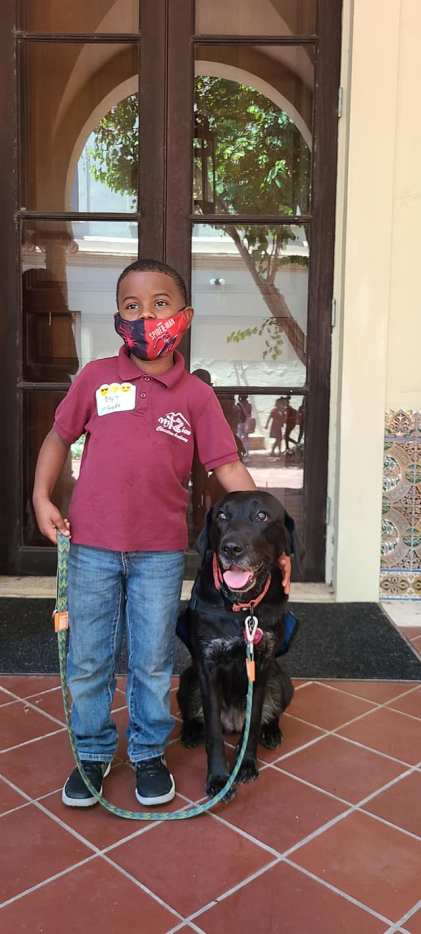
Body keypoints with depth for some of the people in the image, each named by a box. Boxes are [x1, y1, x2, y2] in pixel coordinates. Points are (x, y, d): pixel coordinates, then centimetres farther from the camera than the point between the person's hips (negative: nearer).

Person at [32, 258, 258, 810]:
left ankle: (149, 753, 35)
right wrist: (42, 497, -3)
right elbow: (59, 437, 9)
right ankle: (93, 752, 35)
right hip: (91, 545, 1)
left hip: (161, 551, 0)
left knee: (153, 662, 13)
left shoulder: (195, 394, -2)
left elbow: (227, 466, -3)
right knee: (88, 660, 13)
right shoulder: (96, 378, 0)